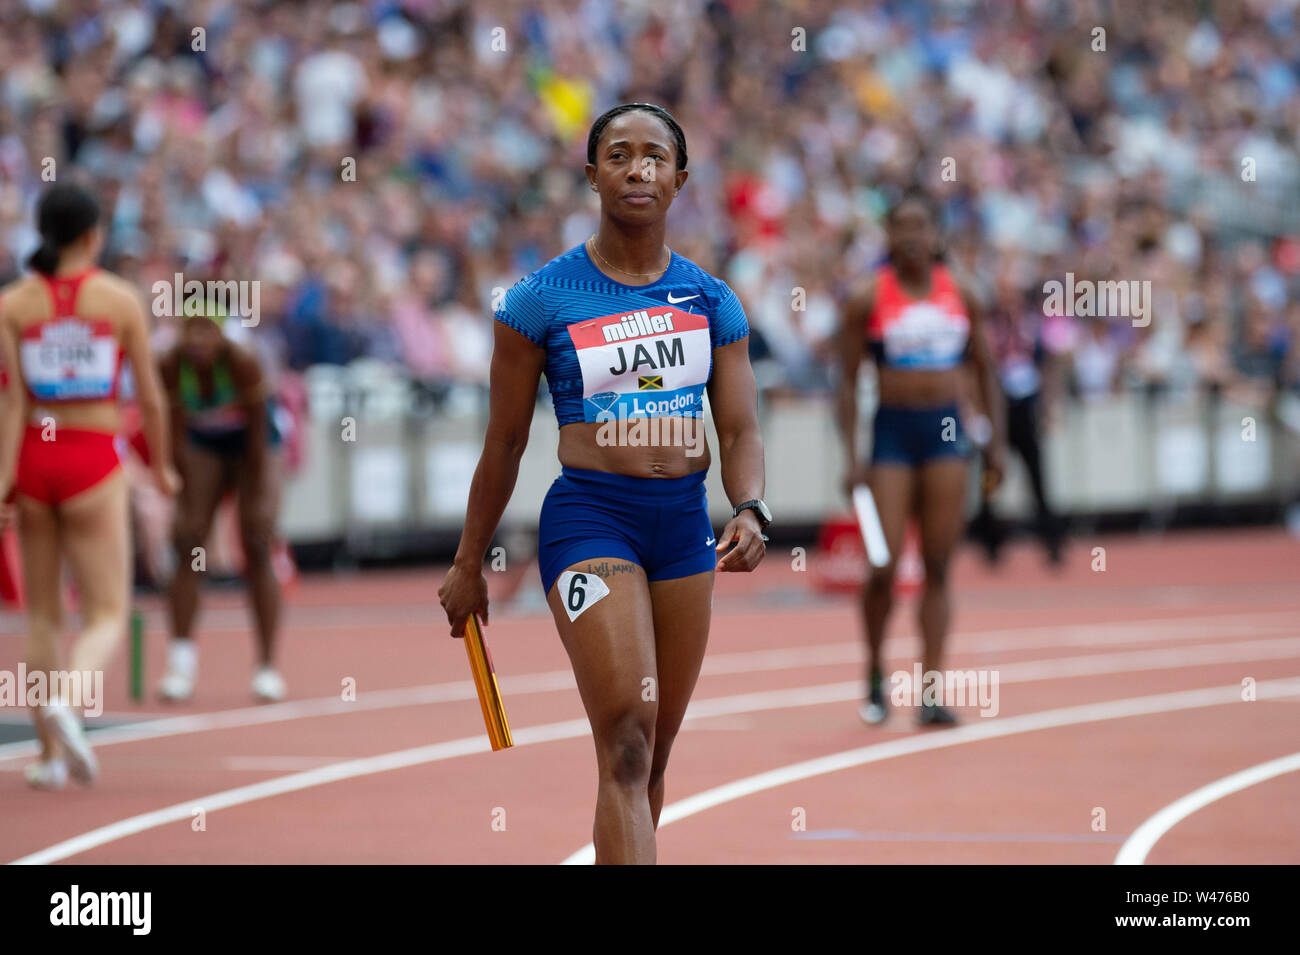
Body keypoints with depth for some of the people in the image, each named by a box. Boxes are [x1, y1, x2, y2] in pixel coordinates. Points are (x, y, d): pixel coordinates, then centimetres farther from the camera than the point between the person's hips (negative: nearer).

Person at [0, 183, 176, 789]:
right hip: (95, 457, -2)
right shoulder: (120, 300, -3)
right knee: (107, 614, 1)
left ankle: (50, 753, 15)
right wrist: (161, 467, 15)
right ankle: (67, 700, -28)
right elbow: (150, 399, 1)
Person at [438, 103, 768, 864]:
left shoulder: (714, 302, 7)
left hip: (684, 523, 5)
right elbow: (505, 444, 5)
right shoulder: (542, 300, -2)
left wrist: (750, 511, -15)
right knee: (627, 745, -18)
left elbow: (741, 430, 6)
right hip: (590, 517, -5)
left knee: (652, 756, 10)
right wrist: (469, 565, 9)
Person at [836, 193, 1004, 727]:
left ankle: (930, 689, -2)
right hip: (892, 429, -2)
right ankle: (875, 673, 17)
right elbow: (848, 382, -1)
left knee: (938, 568, -2)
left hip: (947, 432, 2)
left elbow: (984, 372, 15)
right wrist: (851, 458, -7)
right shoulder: (867, 301, -2)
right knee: (884, 567, -7)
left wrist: (995, 443, 9)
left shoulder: (960, 296, 7)